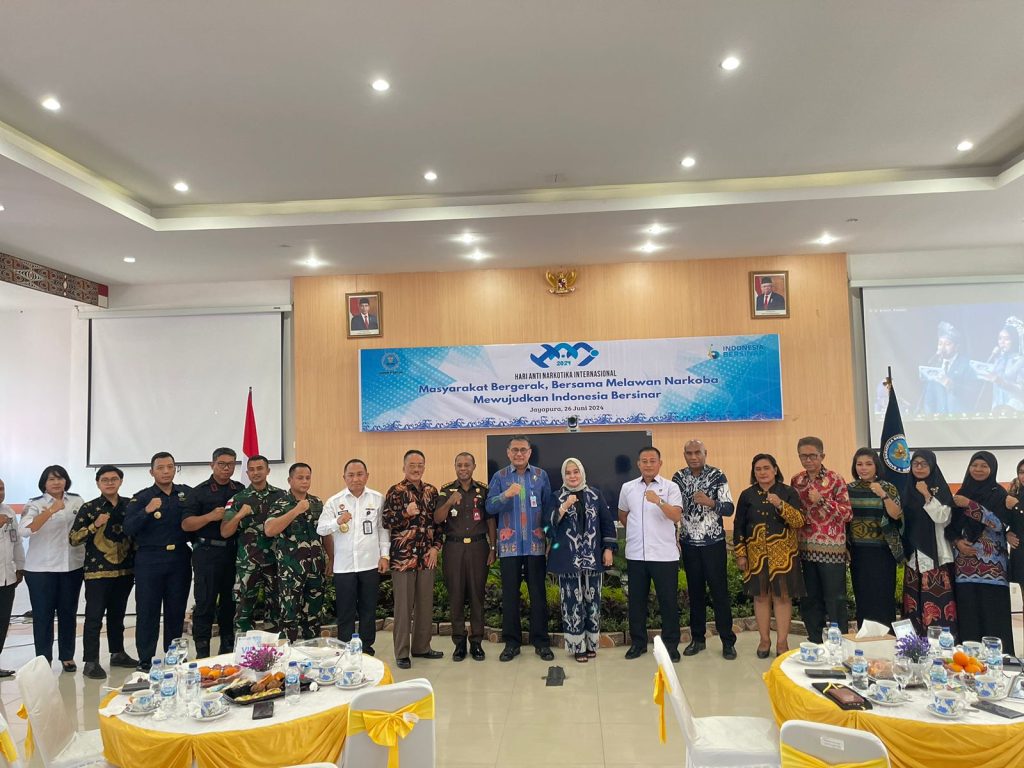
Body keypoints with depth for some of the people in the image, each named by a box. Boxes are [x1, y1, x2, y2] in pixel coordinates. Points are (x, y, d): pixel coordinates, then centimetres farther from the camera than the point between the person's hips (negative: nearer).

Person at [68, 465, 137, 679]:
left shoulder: (130, 505, 5)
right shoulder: (89, 508, -3)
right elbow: (73, 539, -5)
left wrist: (138, 565, 9)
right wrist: (94, 525, -20)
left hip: (125, 570, 4)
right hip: (97, 571, -3)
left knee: (118, 615, 15)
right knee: (94, 617, -3)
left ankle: (118, 654, 26)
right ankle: (90, 662, 4)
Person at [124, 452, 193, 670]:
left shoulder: (188, 494, 7)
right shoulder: (141, 498, 1)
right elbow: (128, 529, -11)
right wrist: (147, 511, -25)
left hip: (180, 559, 2)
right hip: (149, 560, -2)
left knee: (176, 611, 9)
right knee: (147, 611, 3)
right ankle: (145, 661, 13)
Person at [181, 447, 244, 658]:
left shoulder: (241, 490, 11)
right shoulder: (200, 491, 2)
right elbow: (186, 524, -4)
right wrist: (211, 516, -18)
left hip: (234, 552, 3)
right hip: (207, 552, -3)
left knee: (231, 601, 10)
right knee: (205, 602, 0)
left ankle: (228, 649, 21)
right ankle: (202, 653, 8)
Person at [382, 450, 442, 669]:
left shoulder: (431, 491, 8)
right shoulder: (395, 492, -5)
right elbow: (386, 522, -8)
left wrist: (435, 547, 2)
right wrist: (406, 513, -23)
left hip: (427, 556, 4)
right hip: (402, 557, -4)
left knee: (425, 604, 11)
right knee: (403, 605, 3)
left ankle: (422, 646, 26)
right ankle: (402, 653, 13)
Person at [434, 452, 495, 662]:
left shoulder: (483, 490, 5)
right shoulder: (446, 490, 3)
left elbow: (491, 520, 7)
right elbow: (437, 519, -6)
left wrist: (493, 548, 2)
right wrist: (449, 503, -24)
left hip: (478, 546, 0)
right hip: (453, 547, 0)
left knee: (477, 594, 4)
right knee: (456, 595, 4)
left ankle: (476, 641, 14)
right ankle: (459, 642, 15)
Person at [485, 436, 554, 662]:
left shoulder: (541, 475, 6)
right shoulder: (500, 477, 4)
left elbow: (548, 507, 5)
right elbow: (490, 508, -5)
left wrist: (550, 537, -2)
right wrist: (505, 495, -22)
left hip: (536, 544, 0)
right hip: (509, 544, 0)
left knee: (538, 593, 6)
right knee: (510, 594, 7)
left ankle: (541, 641, 17)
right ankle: (511, 642, 18)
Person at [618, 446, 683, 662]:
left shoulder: (671, 487, -3)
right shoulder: (627, 488, 6)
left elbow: (676, 516, -16)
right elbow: (622, 516, 20)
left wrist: (659, 501, -31)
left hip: (665, 554, -3)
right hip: (636, 554, 3)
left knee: (669, 600, 5)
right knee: (636, 600, 10)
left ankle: (670, 644, 19)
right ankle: (638, 642, 24)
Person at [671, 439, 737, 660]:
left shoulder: (717, 476, -7)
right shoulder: (678, 477, 2)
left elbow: (729, 508, -10)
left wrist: (710, 502, -28)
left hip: (713, 542, -3)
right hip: (689, 543, 3)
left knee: (720, 590, 1)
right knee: (695, 591, 11)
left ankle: (728, 641, 12)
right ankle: (697, 638, 21)